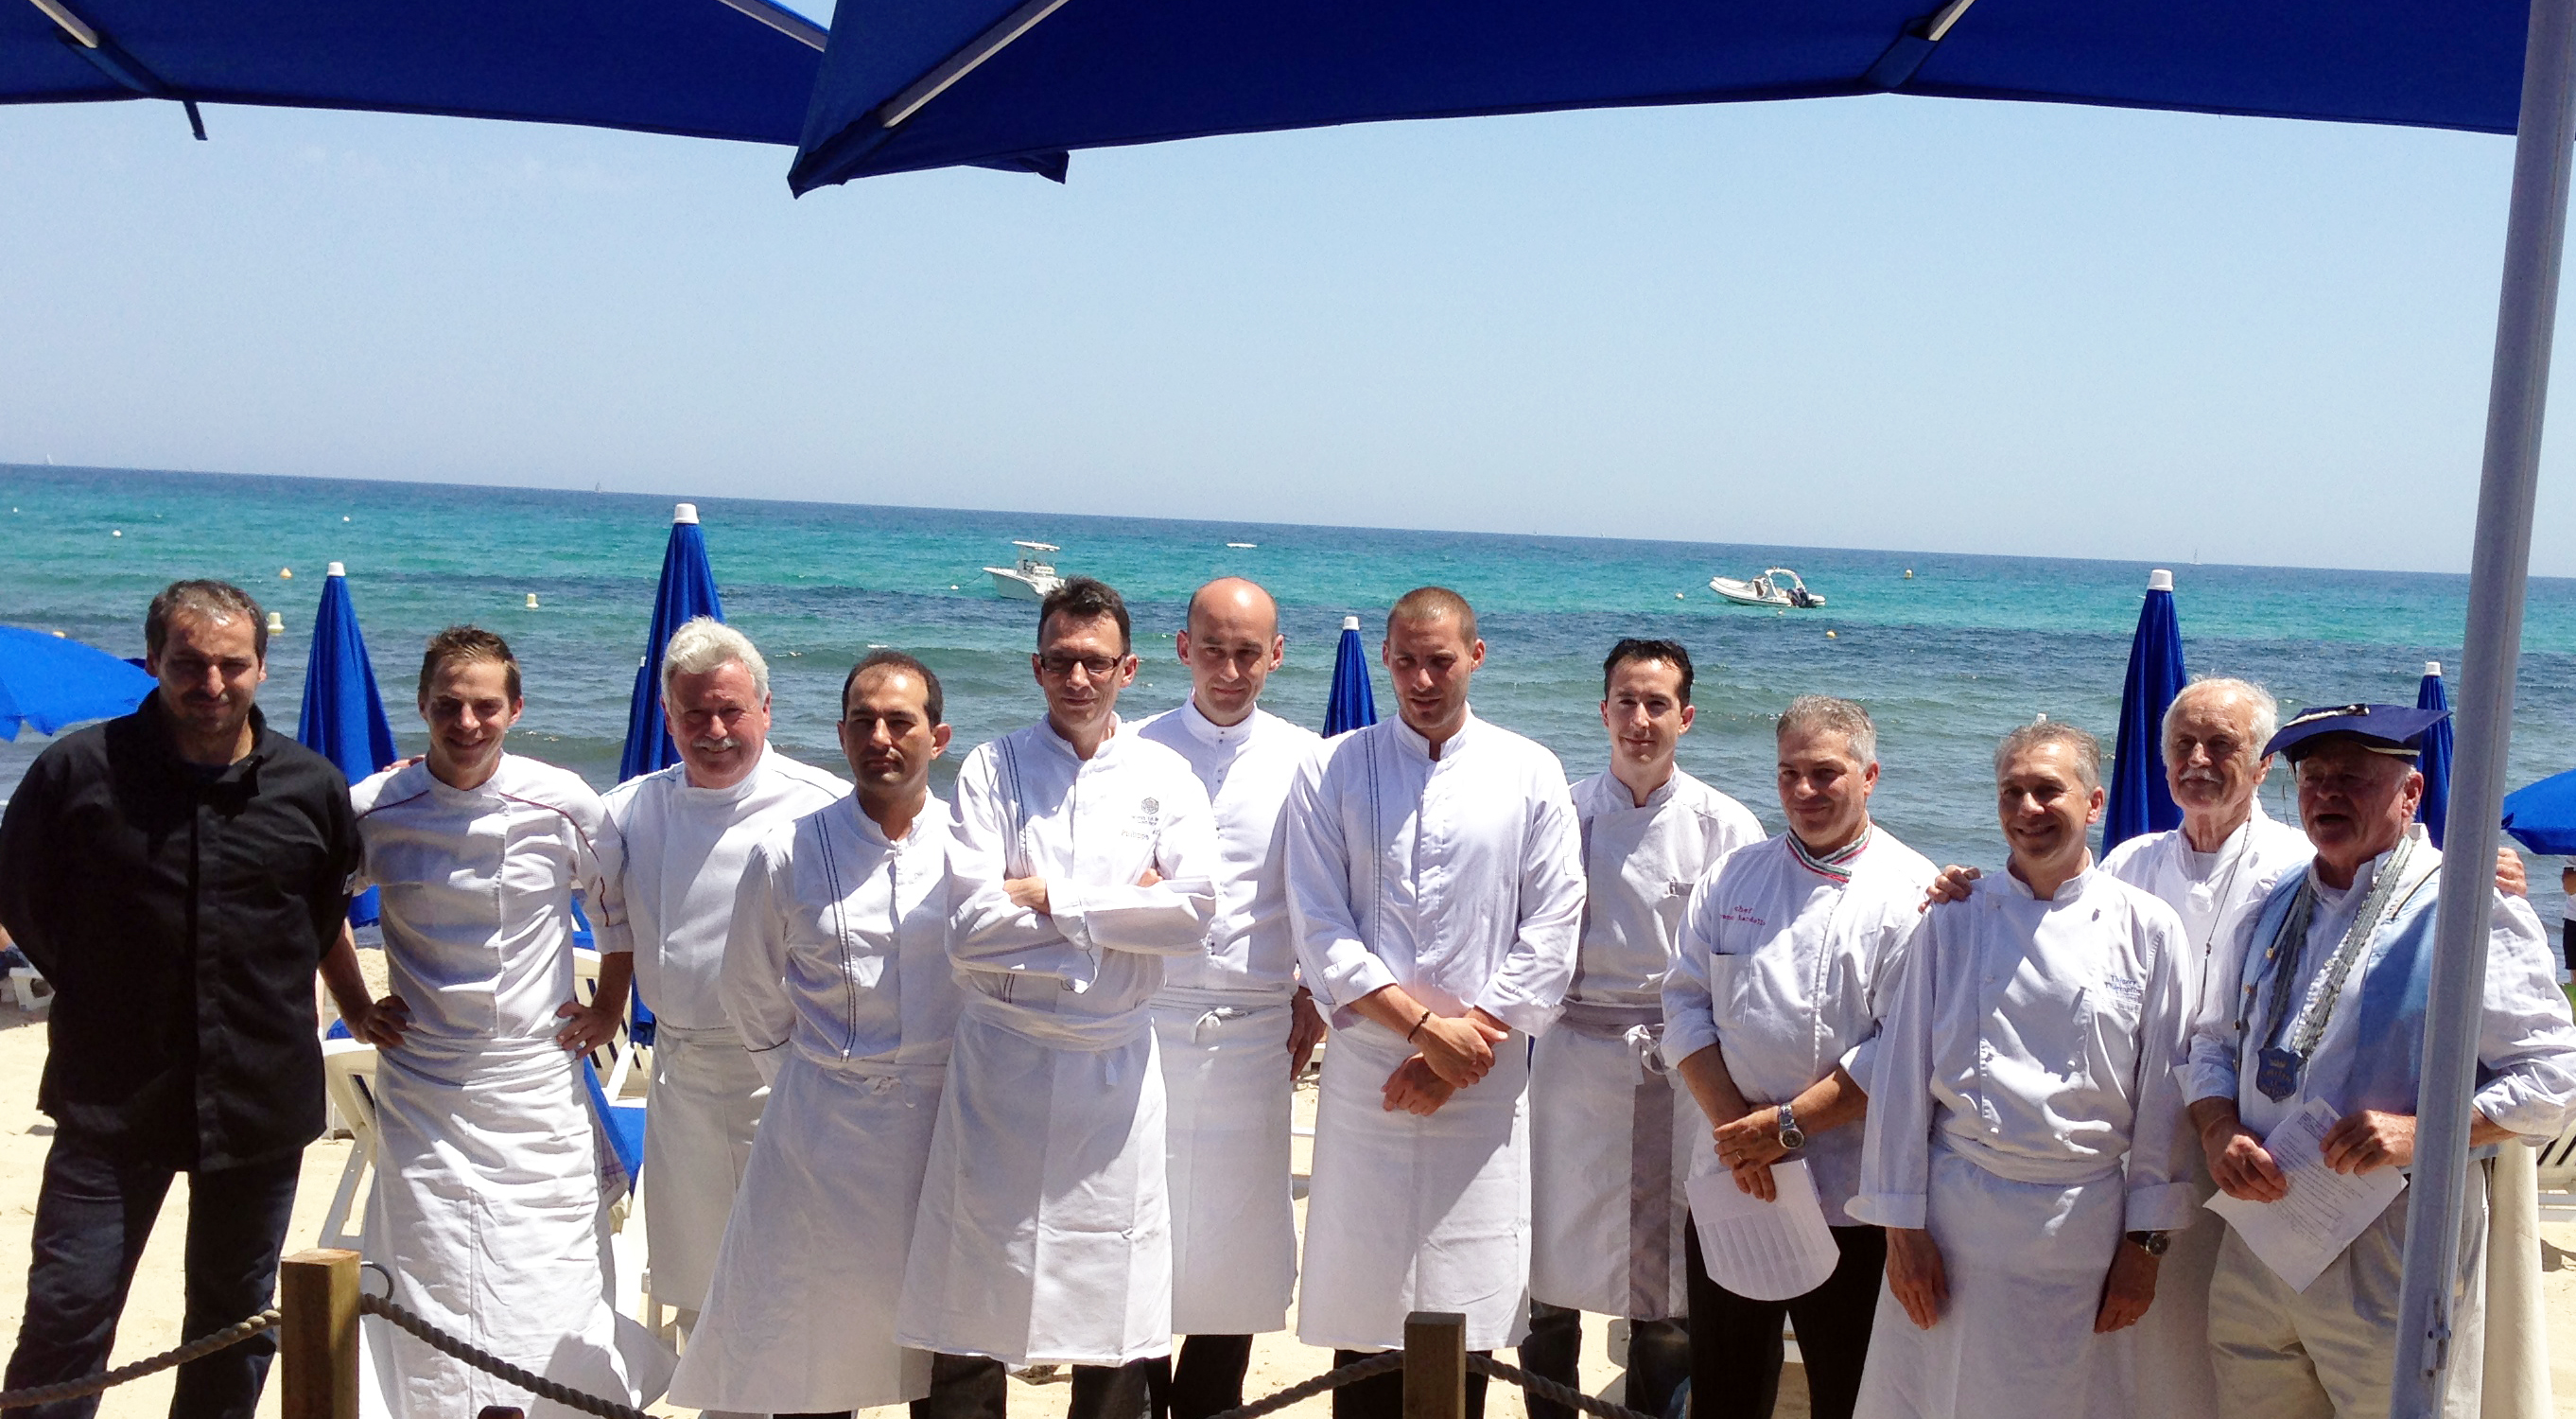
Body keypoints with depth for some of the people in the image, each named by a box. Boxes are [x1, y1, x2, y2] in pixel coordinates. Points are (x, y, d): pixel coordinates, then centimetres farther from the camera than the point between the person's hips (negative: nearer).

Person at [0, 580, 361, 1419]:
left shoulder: (313, 788, -2)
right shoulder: (80, 769, -7)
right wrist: (92, 990, 7)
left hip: (261, 1099, 2)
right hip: (111, 1097, -2)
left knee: (237, 1316, 15)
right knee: (67, 1309, -3)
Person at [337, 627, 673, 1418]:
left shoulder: (563, 805, -5)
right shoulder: (375, 810, -4)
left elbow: (621, 906, 12)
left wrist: (608, 1008, 9)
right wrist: (354, 1006, 9)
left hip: (540, 1092, 0)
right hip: (421, 1101, 0)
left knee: (554, 1298, -2)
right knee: (433, 1300, 1)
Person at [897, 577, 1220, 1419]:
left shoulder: (1162, 775, 5)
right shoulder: (991, 771, 1)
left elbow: (1195, 912, -11)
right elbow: (972, 930, -10)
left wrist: (1050, 898, -10)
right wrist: (1120, 908, -8)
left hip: (1115, 1063, 1)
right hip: (1001, 1062, -1)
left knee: (1115, 1315, 5)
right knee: (976, 1319, 4)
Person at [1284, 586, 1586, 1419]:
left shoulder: (1531, 776, 5)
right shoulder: (1335, 773, 4)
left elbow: (1550, 936, 1)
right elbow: (1321, 929, -2)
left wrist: (1463, 1048, -7)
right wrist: (1427, 1028, -11)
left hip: (1484, 1082, 0)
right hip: (1368, 1071, 0)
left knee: (1467, 1318, 2)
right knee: (1361, 1299, 2)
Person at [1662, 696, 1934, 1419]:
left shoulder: (1910, 892, -6)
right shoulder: (1733, 879, 8)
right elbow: (1686, 1006, 3)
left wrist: (1787, 1125, -16)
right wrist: (1736, 1122, -11)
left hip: (1851, 1198, -4)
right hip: (1729, 1181, 4)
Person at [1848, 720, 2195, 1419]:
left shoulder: (2148, 930, 1)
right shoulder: (1952, 921, 2)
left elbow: (2163, 1098, 2)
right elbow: (1902, 1077, 3)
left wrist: (2146, 1242, 1)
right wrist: (1902, 1225, -1)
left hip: (2084, 1225, 0)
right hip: (1954, 1218, 1)